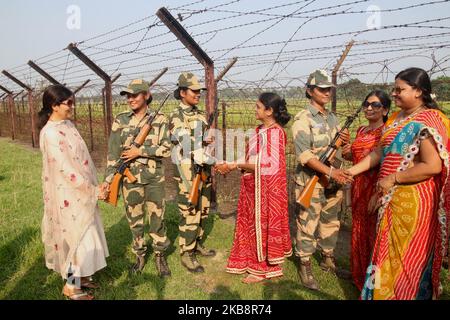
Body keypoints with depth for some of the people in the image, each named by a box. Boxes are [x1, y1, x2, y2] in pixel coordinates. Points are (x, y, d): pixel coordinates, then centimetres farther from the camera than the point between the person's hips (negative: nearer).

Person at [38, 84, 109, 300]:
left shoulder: (67, 124, 6)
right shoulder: (51, 133, -22)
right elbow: (66, 169, -23)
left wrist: (93, 186, 12)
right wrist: (93, 190, -16)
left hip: (80, 191, 9)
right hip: (69, 195, -9)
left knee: (83, 235, 18)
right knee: (78, 237, 4)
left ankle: (79, 276, 36)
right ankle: (70, 286, 23)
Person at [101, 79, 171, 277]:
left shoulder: (159, 119, -4)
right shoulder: (121, 120, 1)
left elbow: (166, 149, -9)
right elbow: (113, 152, -1)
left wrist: (140, 151, -15)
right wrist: (108, 178, -8)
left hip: (155, 178, -1)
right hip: (130, 178, 2)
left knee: (157, 218, 7)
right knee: (134, 220, 12)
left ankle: (160, 256, 24)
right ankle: (140, 255, 30)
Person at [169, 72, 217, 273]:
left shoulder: (201, 115, 11)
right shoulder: (176, 117, -12)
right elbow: (188, 147, -20)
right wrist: (215, 162, -21)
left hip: (204, 171, 7)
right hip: (188, 172, -7)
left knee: (202, 212, 16)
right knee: (190, 214, -1)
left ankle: (198, 245, 33)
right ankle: (186, 254, 14)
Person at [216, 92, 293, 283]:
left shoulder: (274, 132, -17)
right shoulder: (261, 130, 9)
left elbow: (268, 166, -24)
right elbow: (254, 159, 10)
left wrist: (237, 165, -18)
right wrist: (232, 166, -1)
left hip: (265, 187, -8)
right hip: (254, 186, 8)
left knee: (263, 224, 5)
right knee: (253, 223, 17)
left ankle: (263, 269, 23)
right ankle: (253, 262, 35)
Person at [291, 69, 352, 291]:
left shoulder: (333, 118, 13)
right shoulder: (303, 119, -10)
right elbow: (304, 154, -20)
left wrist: (345, 142, -1)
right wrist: (330, 171, -28)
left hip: (334, 182, 7)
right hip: (311, 183, -7)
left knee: (331, 222, 18)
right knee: (308, 225, 2)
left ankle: (328, 260, 36)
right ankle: (305, 267, 17)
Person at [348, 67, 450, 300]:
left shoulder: (427, 121, -16)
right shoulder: (396, 118, 10)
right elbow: (380, 152, 12)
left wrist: (393, 179, -19)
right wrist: (352, 171, 6)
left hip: (413, 202, -8)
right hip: (391, 200, 8)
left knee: (408, 257, 7)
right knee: (390, 254, 19)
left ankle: (406, 294, 26)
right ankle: (386, 292, 36)